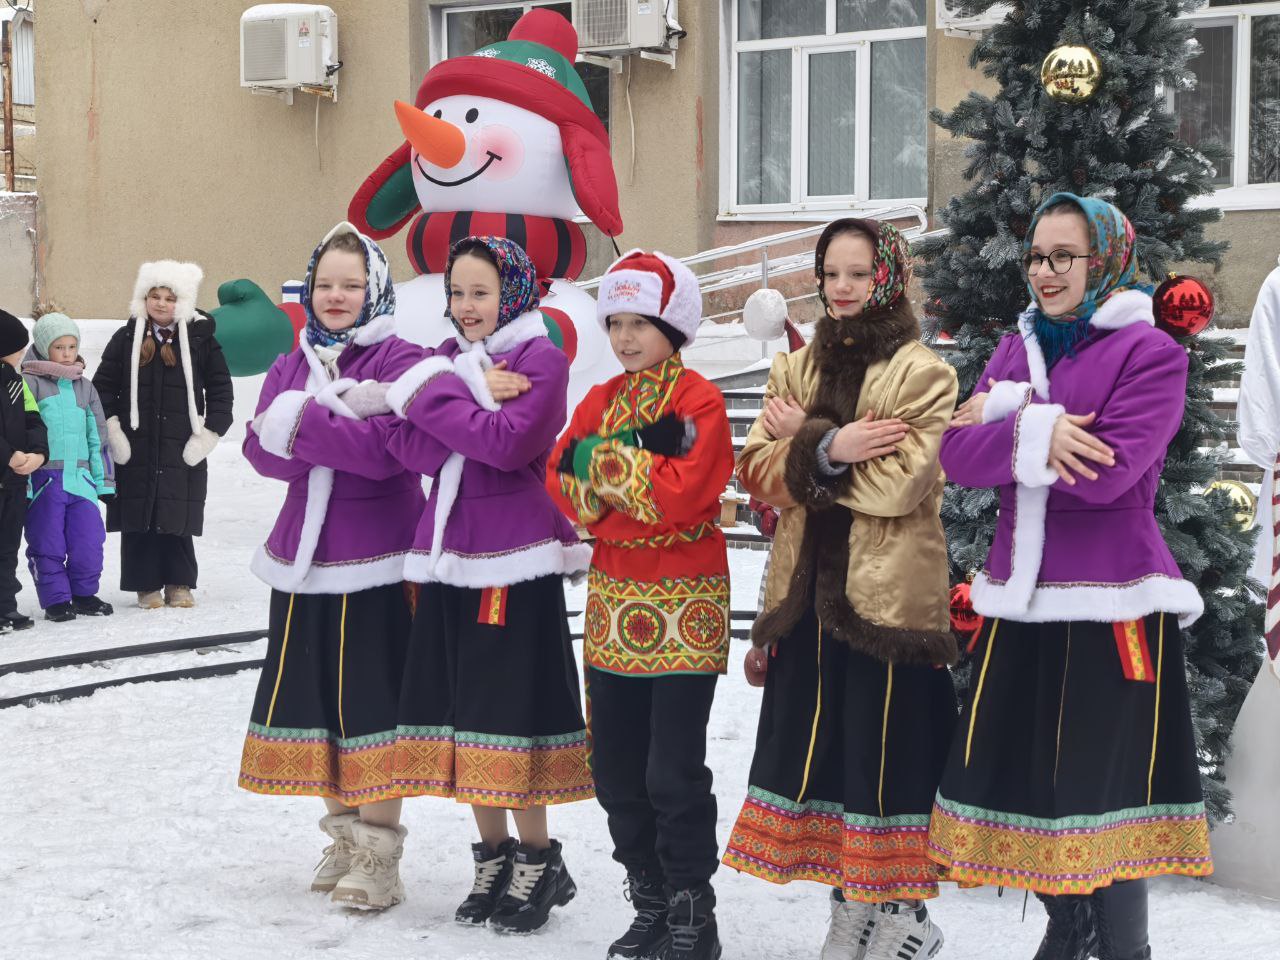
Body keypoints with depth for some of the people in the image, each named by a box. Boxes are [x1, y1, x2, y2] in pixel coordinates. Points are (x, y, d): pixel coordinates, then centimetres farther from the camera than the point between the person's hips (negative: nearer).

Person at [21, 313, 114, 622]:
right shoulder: (30, 383, -3)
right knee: (47, 544, 2)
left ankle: (84, 594, 18)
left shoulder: (83, 386, 14)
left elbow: (98, 435, 19)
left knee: (89, 541, 2)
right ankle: (55, 600, 12)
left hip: (80, 478, 4)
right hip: (45, 480, -4)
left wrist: (103, 478, 16)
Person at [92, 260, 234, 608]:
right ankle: (146, 584, 11)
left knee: (178, 517, 2)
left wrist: (209, 434, -3)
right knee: (139, 515, 1)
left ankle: (179, 583, 14)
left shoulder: (200, 339, 2)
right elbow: (103, 386, 7)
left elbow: (220, 390, 4)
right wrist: (112, 430, -2)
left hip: (182, 449, -1)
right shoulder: (126, 338, 5)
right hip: (136, 448, 1)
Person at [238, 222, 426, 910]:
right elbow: (261, 449, 0)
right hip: (304, 556, 6)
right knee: (312, 697, 9)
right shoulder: (293, 364, 13)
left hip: (376, 558, -6)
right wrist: (336, 416, -15)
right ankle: (343, 833, 25)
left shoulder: (400, 359, -5)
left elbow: (386, 447, -19)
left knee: (371, 699, -5)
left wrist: (302, 421, -16)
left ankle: (379, 853, 4)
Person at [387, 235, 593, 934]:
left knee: (509, 709, -5)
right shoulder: (447, 359, 15)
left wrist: (438, 396, -13)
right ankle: (493, 857, 21)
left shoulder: (541, 359, -4)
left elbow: (510, 442, -19)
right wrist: (475, 401, -12)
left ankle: (538, 862, 8)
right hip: (449, 551, 6)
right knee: (462, 707, 8)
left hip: (515, 557, -6)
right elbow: (410, 449, 0)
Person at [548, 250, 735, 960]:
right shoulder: (600, 401, 12)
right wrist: (635, 449, -15)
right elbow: (564, 485, -1)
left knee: (674, 772, -4)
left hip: (684, 608, -6)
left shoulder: (699, 401, -7)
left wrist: (606, 456, -13)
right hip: (613, 602, 6)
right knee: (616, 767, 10)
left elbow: (684, 492, -21)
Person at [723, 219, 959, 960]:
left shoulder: (921, 373, -5)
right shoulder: (797, 369, 13)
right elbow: (757, 470, 3)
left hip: (890, 590, -6)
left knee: (888, 747, -1)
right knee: (821, 745, 10)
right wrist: (830, 448, -13)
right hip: (808, 587, 6)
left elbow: (901, 480, -17)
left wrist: (807, 443, -10)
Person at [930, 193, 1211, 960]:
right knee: (1024, 777, 11)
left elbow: (1107, 471, -19)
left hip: (1111, 604, -6)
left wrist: (1012, 418, -11)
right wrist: (1035, 434, -17)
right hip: (1021, 599, 6)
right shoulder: (1018, 349, 13)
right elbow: (959, 453, 0)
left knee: (1104, 785, -4)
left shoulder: (1151, 352, -6)